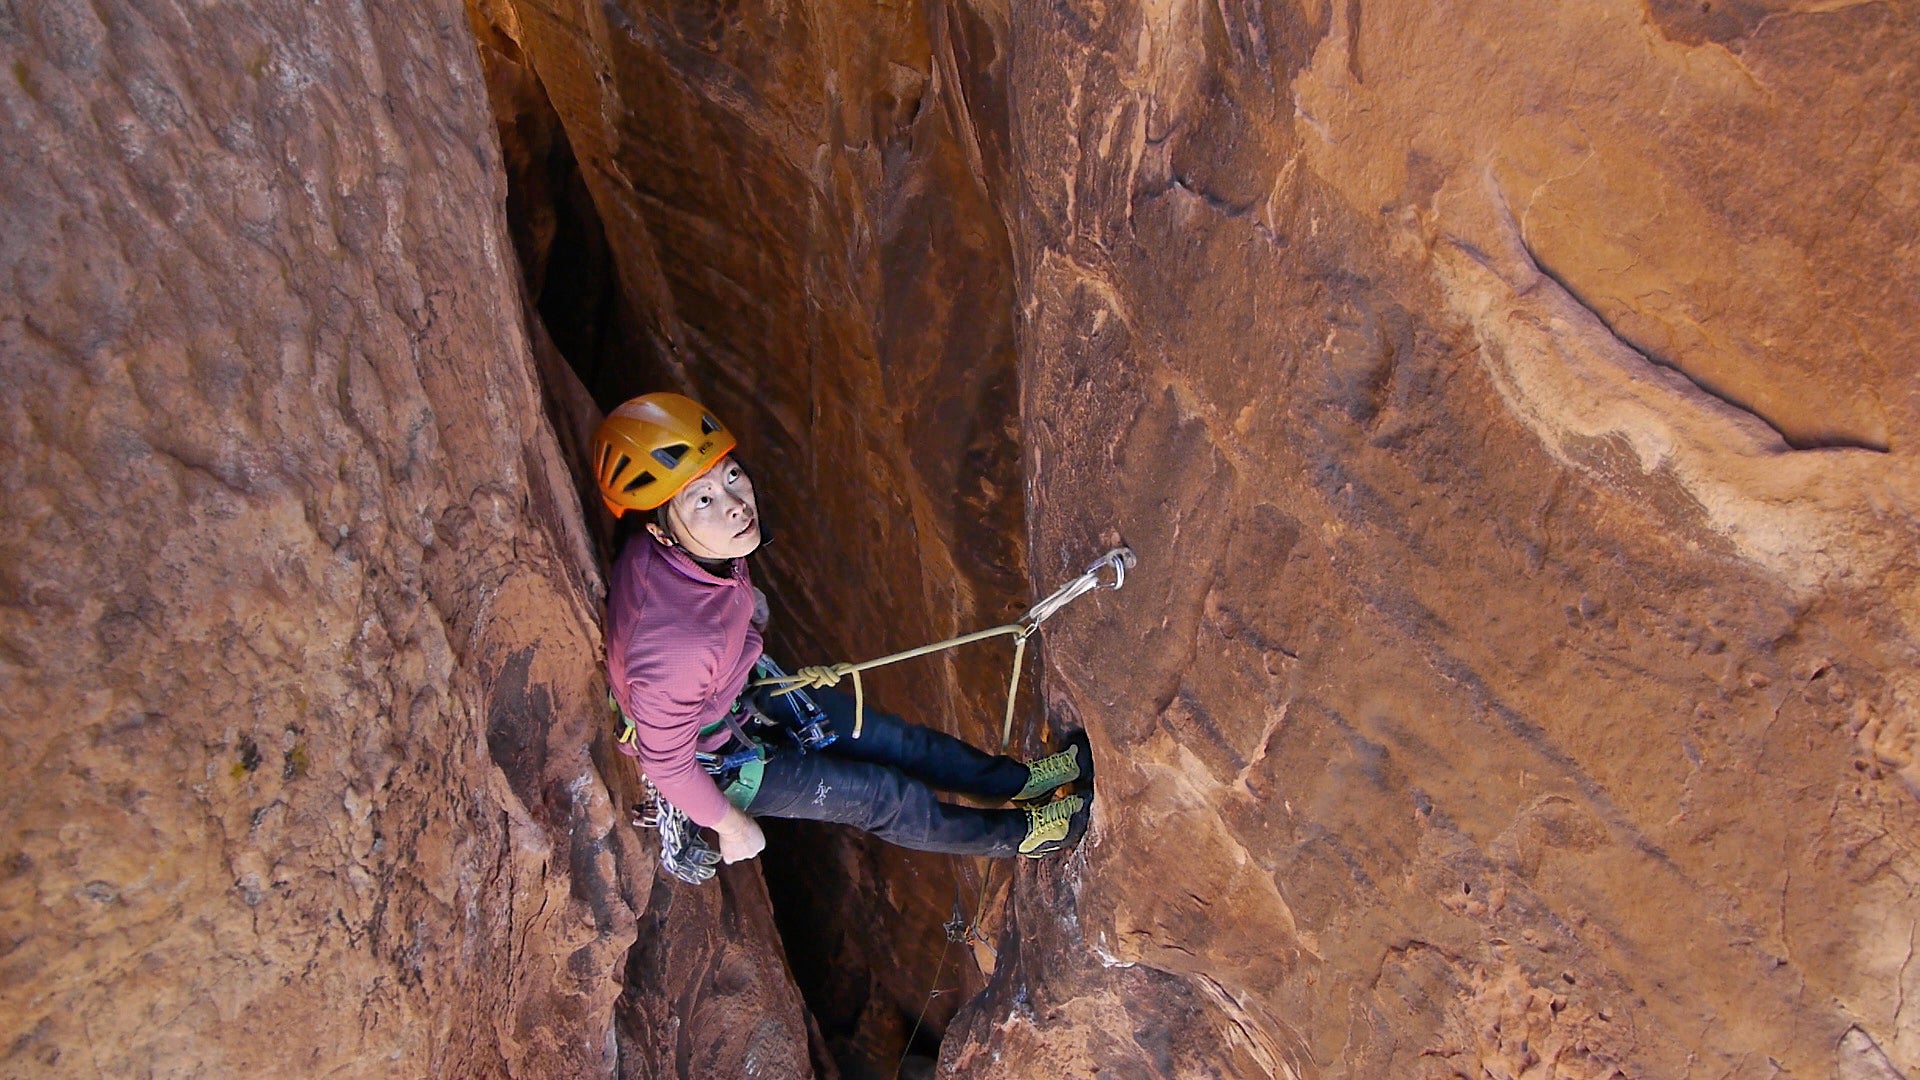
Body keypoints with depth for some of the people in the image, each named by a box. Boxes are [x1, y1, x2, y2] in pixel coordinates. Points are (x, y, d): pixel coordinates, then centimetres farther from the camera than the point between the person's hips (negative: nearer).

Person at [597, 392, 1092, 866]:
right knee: (882, 796, 5)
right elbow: (666, 763, -28)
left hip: (738, 693, 7)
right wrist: (731, 826, -12)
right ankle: (1021, 832, 27)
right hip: (714, 759, -7)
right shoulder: (675, 643, -45)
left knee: (893, 737, 15)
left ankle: (1020, 779, 35)